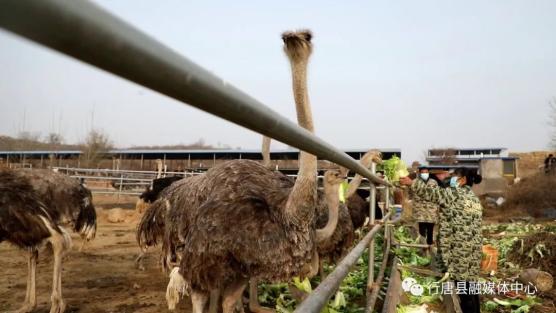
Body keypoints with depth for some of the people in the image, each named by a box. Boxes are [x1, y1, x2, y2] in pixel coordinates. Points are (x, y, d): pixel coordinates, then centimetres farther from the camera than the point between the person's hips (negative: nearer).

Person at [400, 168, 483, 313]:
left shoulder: (455, 193, -9)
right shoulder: (474, 198, 17)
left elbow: (432, 193, -14)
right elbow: (470, 225, 19)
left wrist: (411, 183, -9)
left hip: (461, 249, -9)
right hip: (472, 248, 9)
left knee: (463, 287, -1)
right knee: (470, 286, 15)